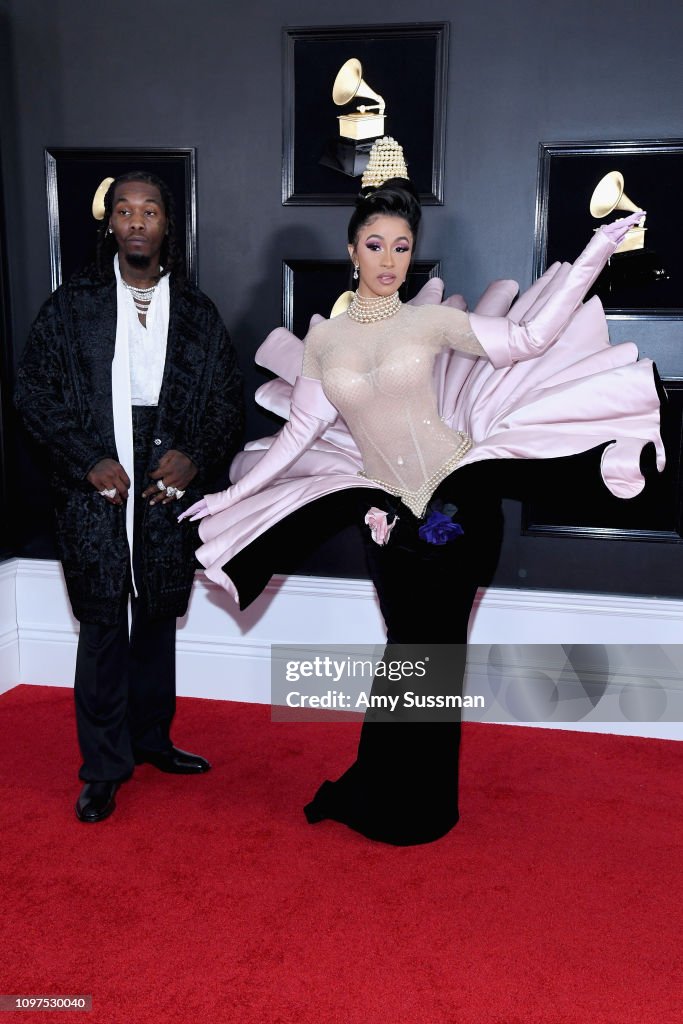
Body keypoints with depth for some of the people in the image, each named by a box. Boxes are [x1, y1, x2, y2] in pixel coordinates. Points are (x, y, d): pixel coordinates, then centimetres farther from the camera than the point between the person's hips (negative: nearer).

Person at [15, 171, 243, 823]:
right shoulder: (72, 304, 2)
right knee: (102, 628, 2)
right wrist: (89, 462, -10)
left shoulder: (197, 312, 8)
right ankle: (104, 767, 16)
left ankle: (152, 739, 32)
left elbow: (226, 398, 8)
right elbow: (34, 392, 0)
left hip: (169, 491, 2)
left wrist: (195, 457, -8)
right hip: (97, 493, -2)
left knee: (157, 620, 13)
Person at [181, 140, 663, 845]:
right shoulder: (323, 341, 5)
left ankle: (415, 806, 28)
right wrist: (227, 496, 8)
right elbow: (299, 432, 8)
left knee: (433, 654, 7)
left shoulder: (431, 320, -1)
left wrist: (590, 257, -12)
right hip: (391, 517, 1)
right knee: (410, 653, 9)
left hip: (460, 502, -1)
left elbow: (526, 339, -7)